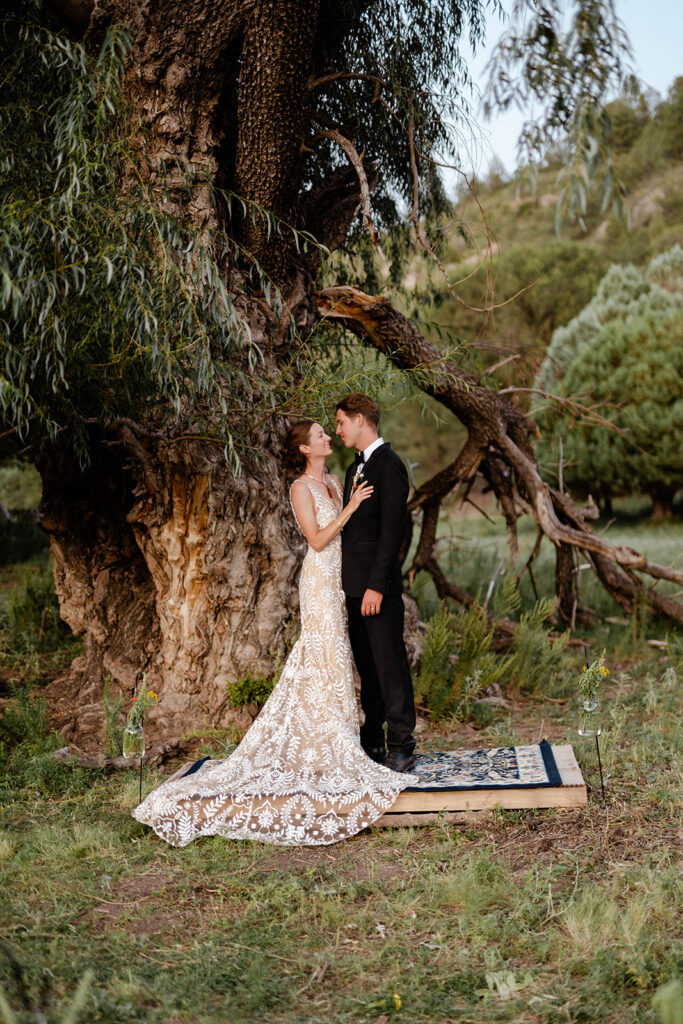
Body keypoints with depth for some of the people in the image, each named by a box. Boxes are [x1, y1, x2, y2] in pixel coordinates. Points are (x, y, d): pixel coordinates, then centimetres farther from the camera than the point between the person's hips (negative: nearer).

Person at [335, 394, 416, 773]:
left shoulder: (389, 465, -11)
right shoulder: (355, 469, 18)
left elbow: (391, 529, -17)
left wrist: (376, 586, -21)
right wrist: (349, 584, 15)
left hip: (378, 586, -9)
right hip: (355, 585, 9)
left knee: (390, 667, -2)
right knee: (367, 667, 14)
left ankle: (401, 750, 6)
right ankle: (372, 745, 23)